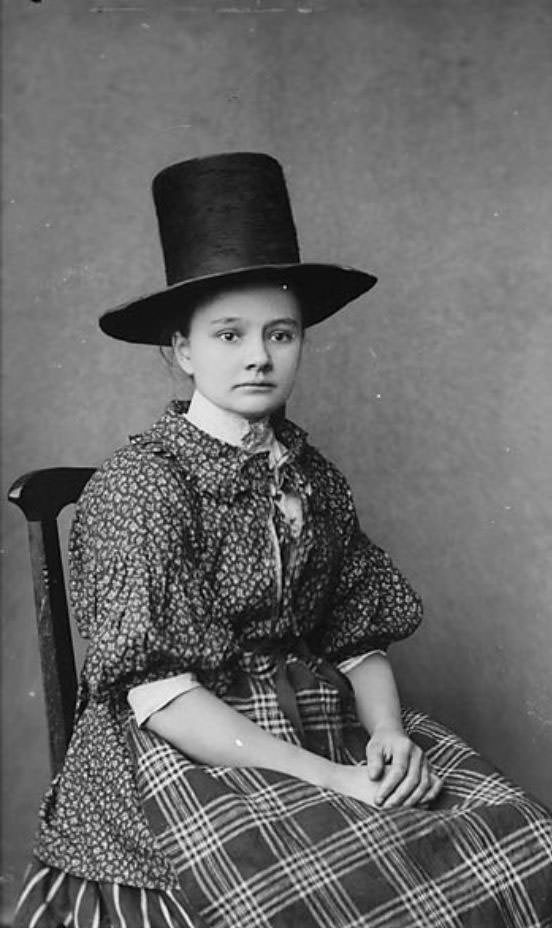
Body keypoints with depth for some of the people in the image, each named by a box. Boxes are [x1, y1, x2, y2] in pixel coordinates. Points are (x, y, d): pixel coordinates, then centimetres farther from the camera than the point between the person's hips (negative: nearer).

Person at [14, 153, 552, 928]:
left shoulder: (316, 479, 9)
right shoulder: (140, 483, -9)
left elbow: (360, 643, 11)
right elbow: (158, 694, -15)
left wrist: (390, 734, -11)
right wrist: (334, 779, -20)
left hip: (318, 721, 6)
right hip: (186, 752, -6)